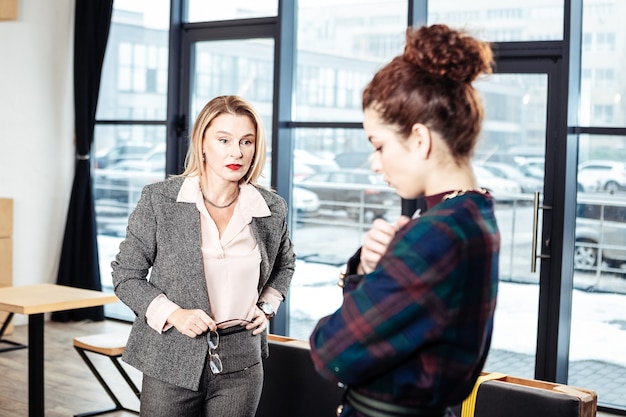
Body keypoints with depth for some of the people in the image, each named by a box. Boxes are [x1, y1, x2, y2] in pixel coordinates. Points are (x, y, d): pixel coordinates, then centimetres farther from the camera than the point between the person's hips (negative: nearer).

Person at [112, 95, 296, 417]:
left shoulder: (273, 209, 1)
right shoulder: (159, 200, -6)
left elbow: (284, 264, 21)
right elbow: (126, 275, -1)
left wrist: (268, 305, 5)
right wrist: (173, 314, -14)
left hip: (241, 366, 2)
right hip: (172, 363, -2)